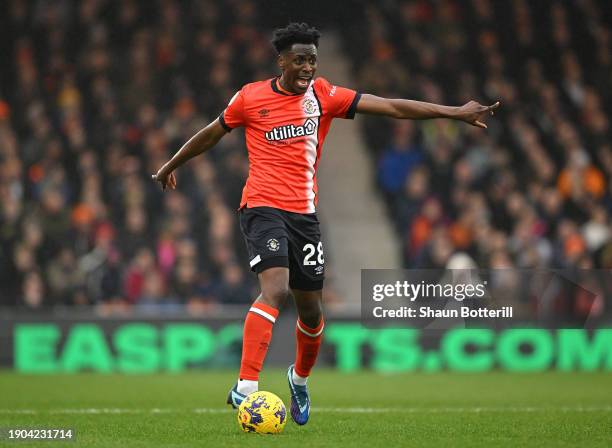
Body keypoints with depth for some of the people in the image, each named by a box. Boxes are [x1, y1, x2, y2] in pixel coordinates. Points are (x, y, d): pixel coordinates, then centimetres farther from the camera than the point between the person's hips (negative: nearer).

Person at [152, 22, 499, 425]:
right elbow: (212, 134, 15)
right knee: (276, 289, -26)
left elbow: (392, 107, 0)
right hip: (263, 207, -4)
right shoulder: (251, 97, -2)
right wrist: (172, 165, 28)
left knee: (311, 310, 11)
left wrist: (455, 113, -4)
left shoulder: (323, 96, 4)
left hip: (304, 213, 4)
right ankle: (245, 389, -30)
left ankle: (300, 378, 40)